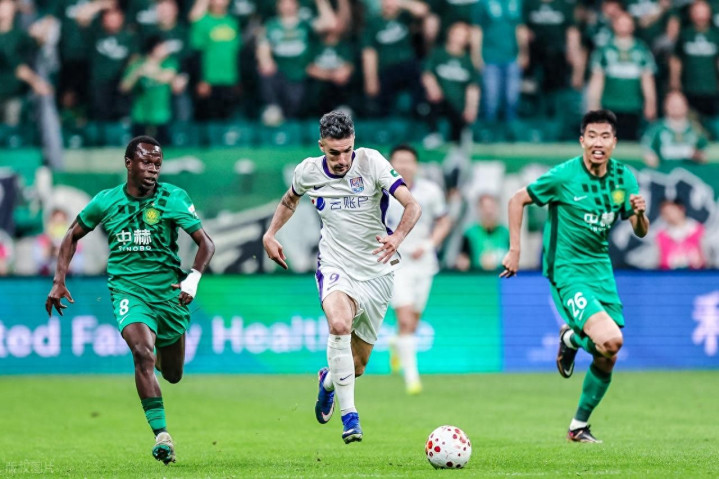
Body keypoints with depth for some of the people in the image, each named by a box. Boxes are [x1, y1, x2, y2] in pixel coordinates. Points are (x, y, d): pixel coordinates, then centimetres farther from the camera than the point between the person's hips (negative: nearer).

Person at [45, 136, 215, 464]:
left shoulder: (173, 198, -6)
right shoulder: (106, 201, -1)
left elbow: (205, 243, -5)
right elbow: (73, 237, 14)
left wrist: (193, 278, -22)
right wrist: (59, 282, 6)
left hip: (168, 290, 1)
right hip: (128, 289, -1)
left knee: (173, 375, 13)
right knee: (142, 353, -28)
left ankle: (159, 353, 53)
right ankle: (161, 435, -30)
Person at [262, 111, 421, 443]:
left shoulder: (371, 162, -13)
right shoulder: (308, 172, -3)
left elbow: (413, 206, -19)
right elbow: (290, 200, 22)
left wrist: (396, 238, -37)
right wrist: (270, 234, 11)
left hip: (376, 272, 0)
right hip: (335, 266, 0)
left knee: (356, 365, 6)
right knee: (339, 323, -34)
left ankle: (329, 380, 45)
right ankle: (349, 415, -27)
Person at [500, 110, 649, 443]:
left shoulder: (624, 178, 1)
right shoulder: (564, 176, -14)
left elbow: (641, 233, 5)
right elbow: (517, 200, -3)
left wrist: (640, 213, -18)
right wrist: (514, 250, -8)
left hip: (601, 270, 6)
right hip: (567, 272, -6)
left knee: (607, 358, 7)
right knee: (610, 339, -25)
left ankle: (579, 426, 27)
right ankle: (570, 338, 9)